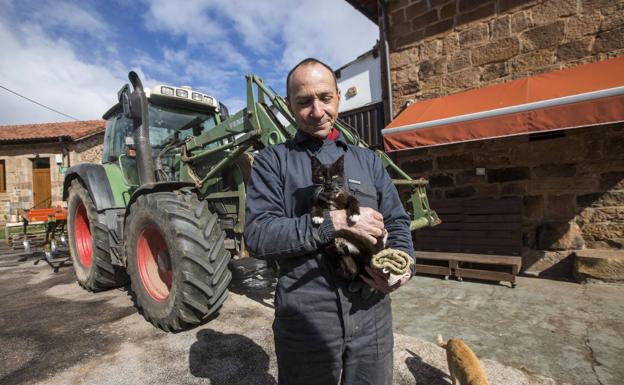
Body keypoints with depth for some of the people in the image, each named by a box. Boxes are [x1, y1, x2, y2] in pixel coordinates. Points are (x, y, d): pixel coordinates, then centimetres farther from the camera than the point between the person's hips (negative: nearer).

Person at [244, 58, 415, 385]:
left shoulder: (368, 160, 10)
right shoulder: (271, 161, -2)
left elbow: (397, 222, 11)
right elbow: (257, 236, -14)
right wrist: (333, 221, -23)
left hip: (371, 311, 4)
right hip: (304, 315, -3)